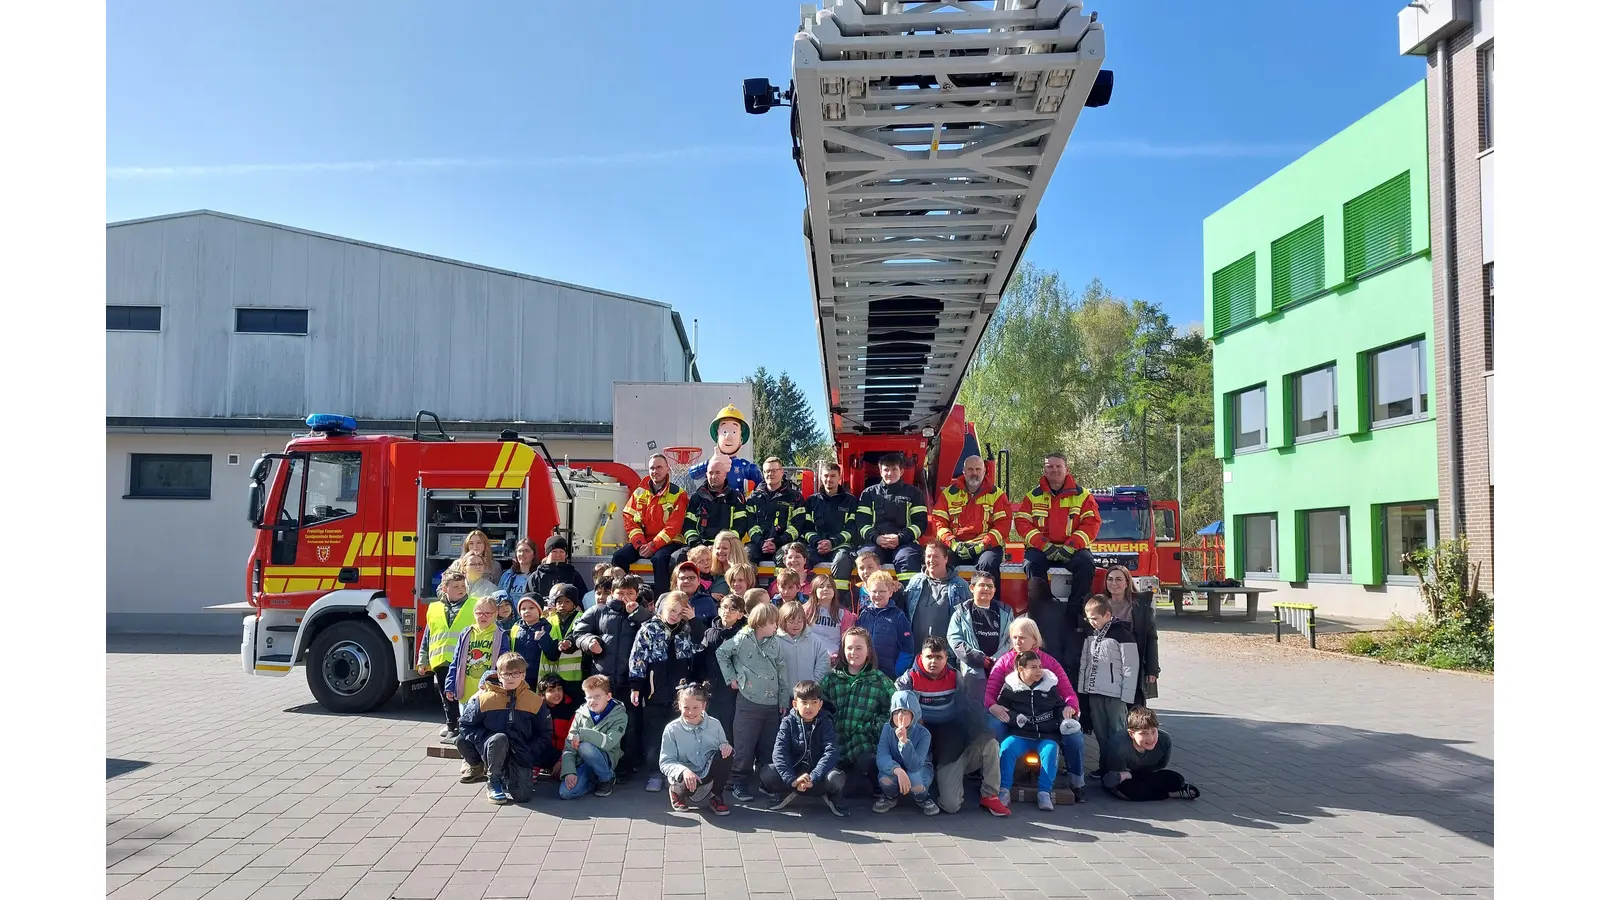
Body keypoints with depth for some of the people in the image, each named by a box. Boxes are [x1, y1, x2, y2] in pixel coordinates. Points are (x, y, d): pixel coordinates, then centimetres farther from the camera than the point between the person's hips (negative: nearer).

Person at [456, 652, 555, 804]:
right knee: (499, 739, -37)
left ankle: (507, 776, 17)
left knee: (523, 795, -20)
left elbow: (544, 734, 6)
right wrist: (487, 740, -15)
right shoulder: (483, 698, -5)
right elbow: (466, 726, 0)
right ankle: (494, 782, -12)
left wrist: (529, 752, -11)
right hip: (493, 748, -1)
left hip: (520, 754, 1)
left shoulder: (535, 700, -1)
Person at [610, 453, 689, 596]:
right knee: (619, 556, -18)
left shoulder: (678, 494, -3)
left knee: (660, 558, -36)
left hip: (668, 542, -5)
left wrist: (653, 546, -19)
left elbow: (673, 527, -11)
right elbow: (629, 519, 4)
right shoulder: (639, 492, 11)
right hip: (642, 542, 5)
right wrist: (639, 543, -11)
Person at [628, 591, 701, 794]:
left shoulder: (687, 630, 8)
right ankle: (654, 774, 15)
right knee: (654, 736, 5)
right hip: (654, 692, -2)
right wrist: (635, 687, -10)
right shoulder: (648, 630, -2)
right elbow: (637, 659, -4)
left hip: (681, 692, 2)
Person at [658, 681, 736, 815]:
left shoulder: (715, 725, 0)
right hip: (687, 779, -3)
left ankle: (716, 797, -2)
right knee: (686, 784, -38)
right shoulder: (672, 729, -7)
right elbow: (665, 762, -10)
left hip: (709, 776, 3)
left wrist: (726, 746, -18)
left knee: (726, 753, -23)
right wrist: (684, 770, -31)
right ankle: (676, 792, 4)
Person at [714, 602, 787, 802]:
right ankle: (740, 784, 10)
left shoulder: (774, 643, 6)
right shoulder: (742, 639, -7)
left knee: (769, 747, 11)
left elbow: (781, 671, 12)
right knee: (744, 747, -1)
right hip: (748, 702, -5)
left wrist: (783, 698, 11)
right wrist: (731, 678, 0)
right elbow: (721, 653, 2)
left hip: (772, 704, 5)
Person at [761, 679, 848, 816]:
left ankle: (832, 798, 3)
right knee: (766, 773, -25)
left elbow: (831, 752, -18)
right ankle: (787, 794, 6)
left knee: (837, 777, -34)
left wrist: (812, 778, -31)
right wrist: (792, 780, -28)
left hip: (818, 775, -1)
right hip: (794, 772, 1)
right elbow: (779, 752, -13)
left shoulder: (825, 723, -5)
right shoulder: (789, 722, -3)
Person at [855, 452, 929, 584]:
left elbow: (921, 523, 8)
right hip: (875, 542, 1)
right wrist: (876, 538, -10)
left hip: (904, 542, -1)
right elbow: (862, 522, 11)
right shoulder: (869, 493, 22)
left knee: (909, 559, -36)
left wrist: (900, 538, -10)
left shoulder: (913, 493, 18)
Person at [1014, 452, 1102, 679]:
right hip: (1042, 549, 1)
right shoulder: (1033, 496, 11)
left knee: (1086, 562, -32)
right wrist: (1045, 545, -14)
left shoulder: (1082, 496, 8)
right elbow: (1022, 523, 1)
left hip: (1072, 549, 0)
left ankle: (1074, 615, -24)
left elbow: (1091, 524, -2)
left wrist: (1069, 547, -16)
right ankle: (1042, 617, -30)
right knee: (1032, 564, -32)